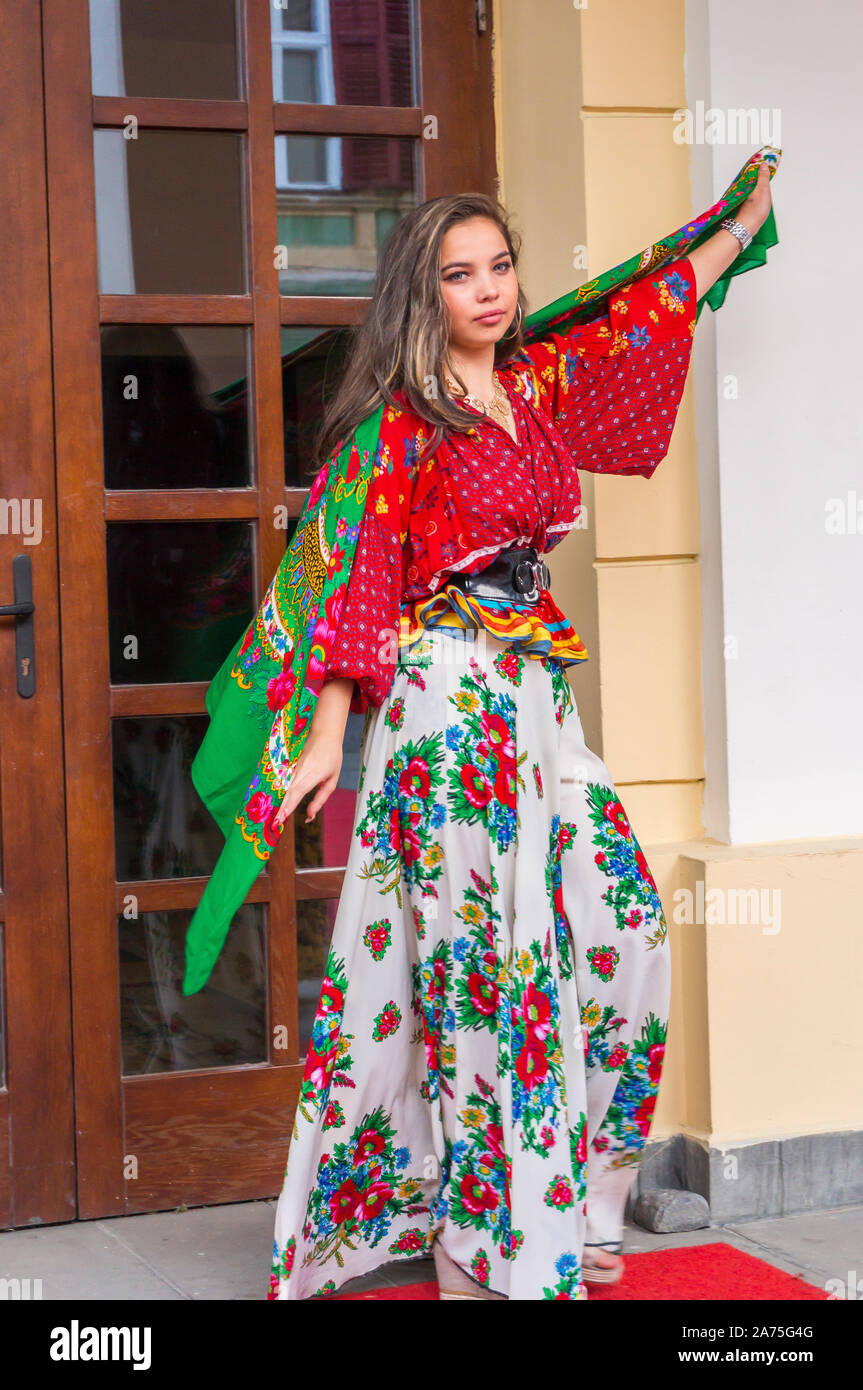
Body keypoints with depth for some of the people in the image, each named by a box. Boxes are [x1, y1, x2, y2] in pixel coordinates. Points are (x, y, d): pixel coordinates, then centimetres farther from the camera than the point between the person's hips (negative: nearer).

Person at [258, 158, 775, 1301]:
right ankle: (476, 1251, 5)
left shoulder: (538, 385, 12)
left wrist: (745, 221, 34)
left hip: (539, 694, 8)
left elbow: (647, 315, 26)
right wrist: (330, 738, -15)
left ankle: (564, 1214, 19)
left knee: (622, 928, 6)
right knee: (488, 956, -6)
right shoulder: (402, 424, -6)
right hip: (448, 700, -7)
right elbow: (361, 581, -10)